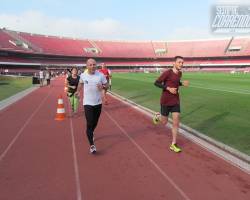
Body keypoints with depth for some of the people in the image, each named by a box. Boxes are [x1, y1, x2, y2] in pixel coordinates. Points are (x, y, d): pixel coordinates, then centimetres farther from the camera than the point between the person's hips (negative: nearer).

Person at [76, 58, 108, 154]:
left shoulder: (101, 75, -8)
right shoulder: (83, 75, -6)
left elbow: (106, 85, 0)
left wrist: (102, 87, -21)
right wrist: (78, 91, 24)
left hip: (98, 103, 2)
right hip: (88, 103, -2)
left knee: (95, 122, 18)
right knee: (89, 124, -10)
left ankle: (91, 134, 49)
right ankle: (92, 145, -5)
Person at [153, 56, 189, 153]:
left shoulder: (180, 73, 4)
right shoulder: (167, 72, -17)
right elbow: (156, 83, -14)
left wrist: (182, 83, 3)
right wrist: (168, 88, -24)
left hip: (175, 101, 5)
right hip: (165, 101, -5)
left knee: (176, 123, -2)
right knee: (164, 122, 10)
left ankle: (173, 145, 10)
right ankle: (157, 117, 45)